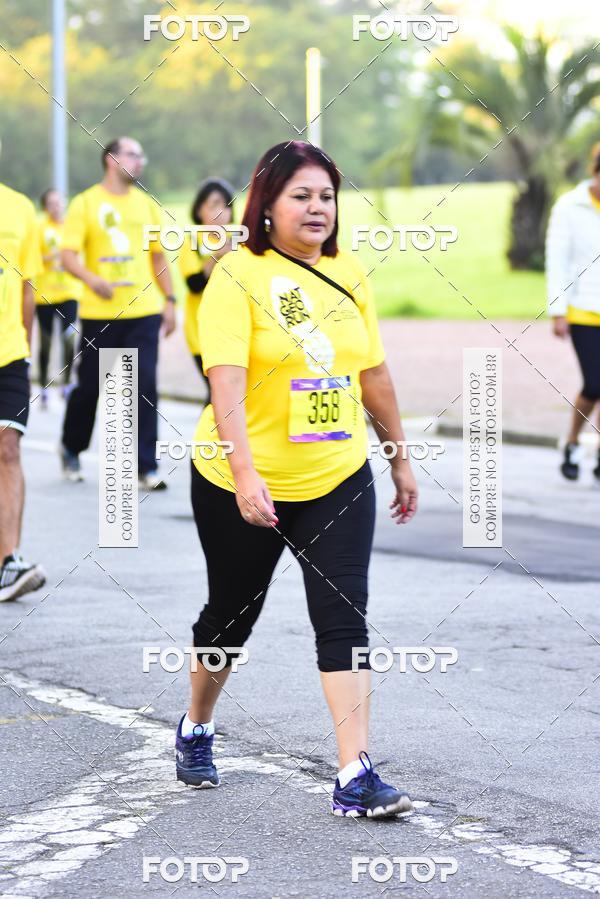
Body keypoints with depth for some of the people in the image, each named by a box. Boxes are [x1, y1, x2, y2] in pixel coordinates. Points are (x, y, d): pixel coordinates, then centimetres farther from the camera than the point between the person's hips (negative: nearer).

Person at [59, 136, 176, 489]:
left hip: (143, 310, 2)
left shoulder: (146, 204, 10)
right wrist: (92, 279, -26)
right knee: (89, 386, 7)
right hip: (99, 313, -2)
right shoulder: (86, 204, -1)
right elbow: (69, 255, -7)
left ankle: (146, 466, -3)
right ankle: (72, 449, 31)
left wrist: (169, 300, 10)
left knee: (145, 387, -6)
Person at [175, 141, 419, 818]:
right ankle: (195, 730, 39)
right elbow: (225, 385, -24)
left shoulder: (349, 275, 3)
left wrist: (399, 457, 16)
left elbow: (373, 373, 13)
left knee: (343, 618, -7)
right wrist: (245, 475, -34)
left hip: (338, 481, 4)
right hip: (241, 485, -3)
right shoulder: (238, 276, -14)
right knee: (232, 611, 13)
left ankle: (354, 778, -9)